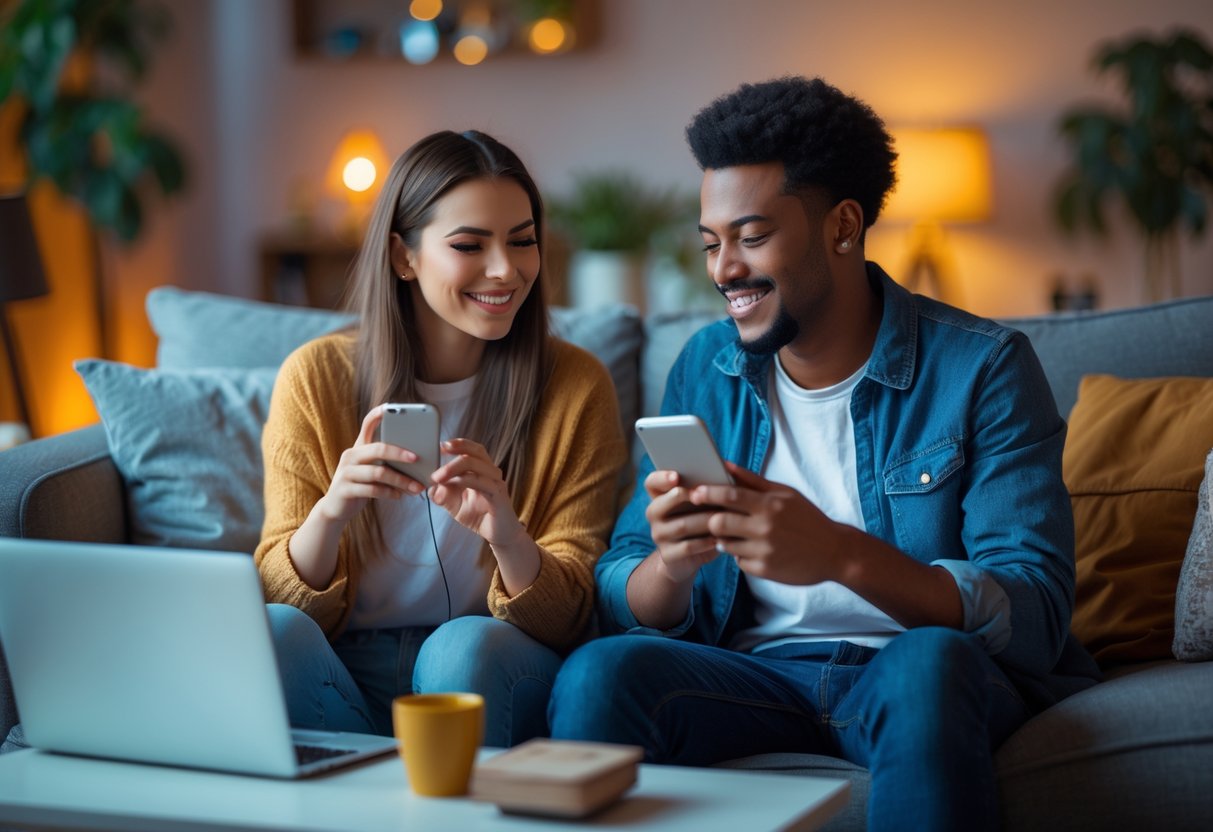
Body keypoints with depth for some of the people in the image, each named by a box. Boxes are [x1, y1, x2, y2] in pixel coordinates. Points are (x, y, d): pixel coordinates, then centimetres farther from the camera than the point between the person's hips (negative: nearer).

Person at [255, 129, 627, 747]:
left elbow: (570, 617, -6)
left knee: (465, 646, -33)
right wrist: (330, 512, -26)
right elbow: (285, 596, -4)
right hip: (346, 679, 2)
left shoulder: (575, 387, -3)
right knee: (273, 632, -29)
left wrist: (505, 536, -28)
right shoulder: (316, 377, -2)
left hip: (489, 674, -1)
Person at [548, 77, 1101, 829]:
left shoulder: (982, 367, -5)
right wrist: (671, 563, -20)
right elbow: (624, 607, 6)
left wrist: (842, 555, -30)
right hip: (757, 673, 2)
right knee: (599, 674, -28)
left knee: (927, 662, -36)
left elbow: (1034, 615, -14)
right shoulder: (706, 368, 8)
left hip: (935, 679, -2)